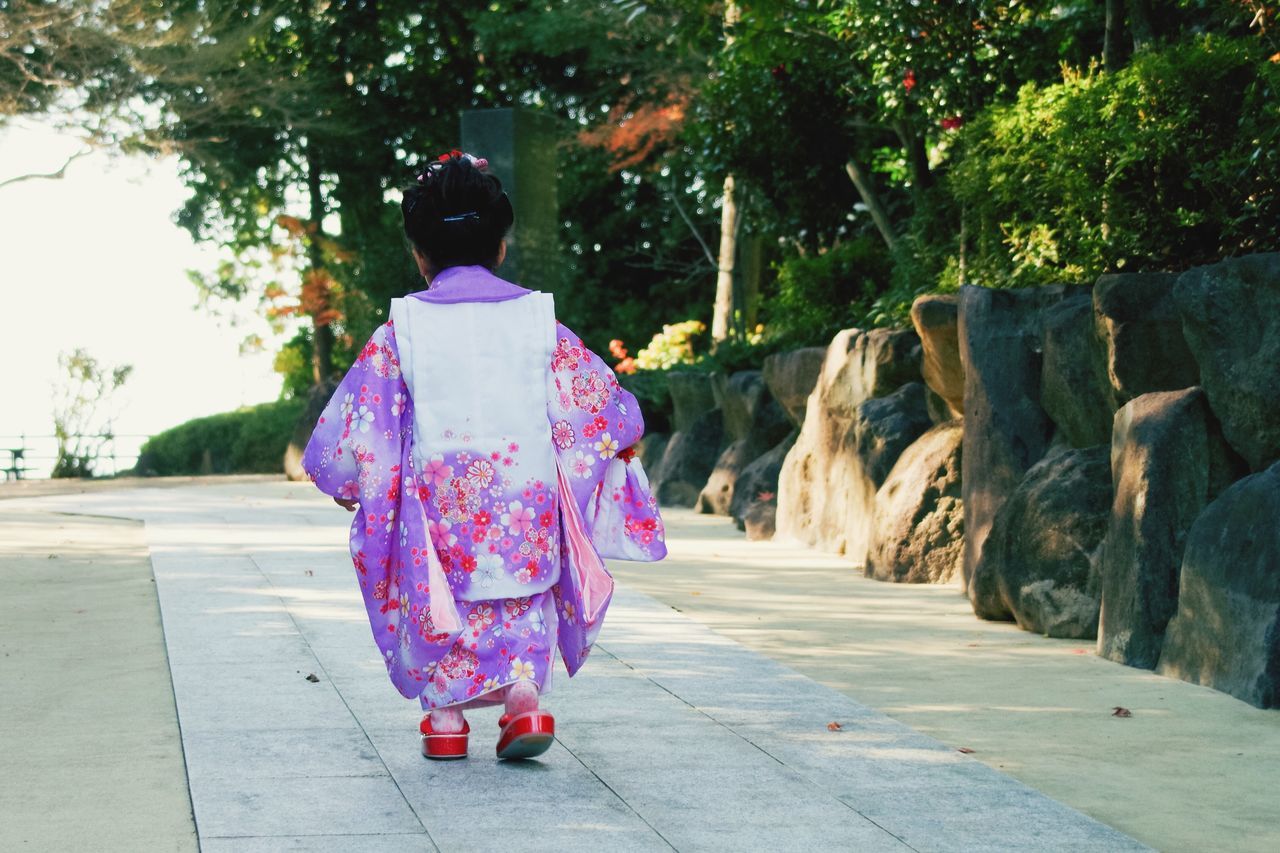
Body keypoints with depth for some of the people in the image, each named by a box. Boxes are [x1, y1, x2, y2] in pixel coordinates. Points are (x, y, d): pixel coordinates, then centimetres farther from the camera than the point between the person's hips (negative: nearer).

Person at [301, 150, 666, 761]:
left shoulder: (401, 332, -3)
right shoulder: (538, 321, 1)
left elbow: (354, 425, 0)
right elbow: (603, 404, 6)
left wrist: (344, 483, 17)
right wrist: (617, 442, 26)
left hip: (436, 500, -1)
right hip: (527, 497, 1)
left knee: (438, 598, 16)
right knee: (525, 600, 15)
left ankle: (446, 716, 17)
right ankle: (525, 695, -2)